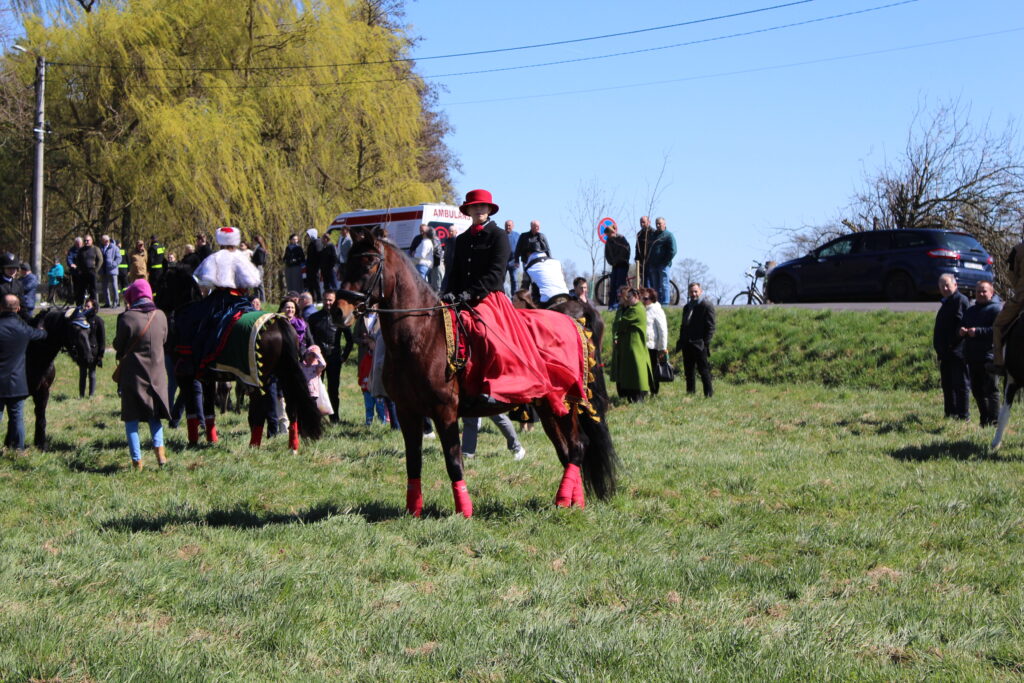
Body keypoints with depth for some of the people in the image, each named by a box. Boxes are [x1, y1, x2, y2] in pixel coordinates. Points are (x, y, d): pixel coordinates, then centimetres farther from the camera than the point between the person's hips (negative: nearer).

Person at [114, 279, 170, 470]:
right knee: (154, 416, 19)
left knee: (132, 418, 5)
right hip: (156, 374, 3)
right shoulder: (160, 316, -3)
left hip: (132, 375, -3)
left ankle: (137, 459, 1)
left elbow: (118, 345, -6)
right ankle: (159, 447, -3)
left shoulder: (127, 318, -15)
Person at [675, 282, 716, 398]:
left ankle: (709, 393, -2)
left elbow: (710, 326, -9)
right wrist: (681, 342, 13)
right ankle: (690, 393, 15)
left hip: (699, 344, -8)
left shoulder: (707, 306, -4)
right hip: (687, 344, 8)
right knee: (688, 371, 10)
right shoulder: (687, 307, 20)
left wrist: (706, 343, -16)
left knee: (704, 370, -6)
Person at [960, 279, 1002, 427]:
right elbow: (963, 327, 30)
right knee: (976, 389, 10)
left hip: (988, 357, -8)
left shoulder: (996, 309, -4)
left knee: (990, 389, -9)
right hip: (972, 358, 8)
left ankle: (994, 420, -8)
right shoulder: (970, 311, 22)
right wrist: (962, 332, 5)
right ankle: (984, 420, 18)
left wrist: (978, 332, -21)